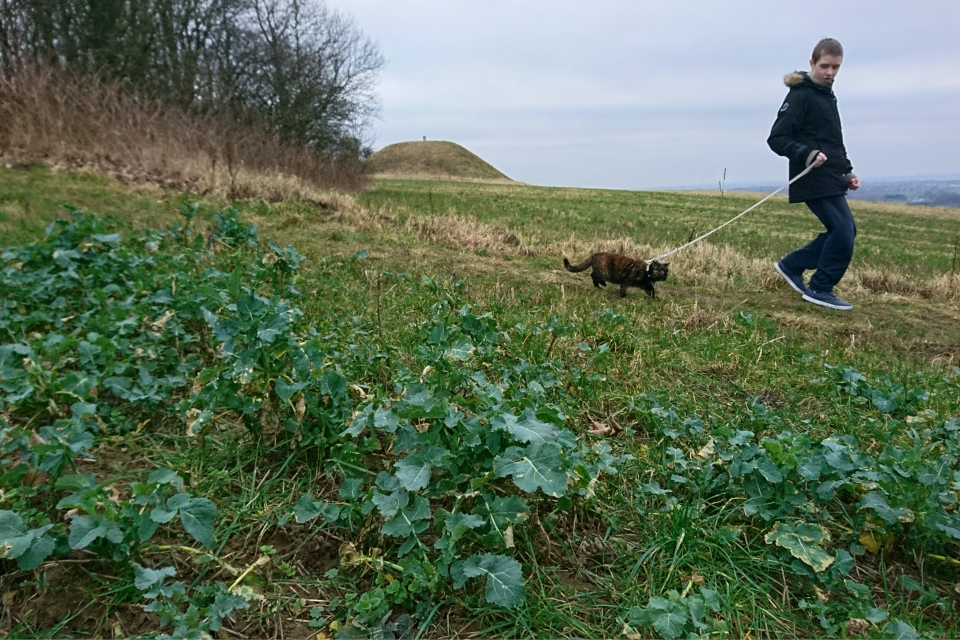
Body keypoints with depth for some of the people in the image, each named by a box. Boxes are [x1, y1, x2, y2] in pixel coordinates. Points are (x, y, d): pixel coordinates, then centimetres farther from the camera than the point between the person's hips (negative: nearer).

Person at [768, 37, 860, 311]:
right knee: (843, 232, -10)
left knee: (845, 231, 11)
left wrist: (846, 172, 18)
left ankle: (792, 265, 17)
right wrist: (806, 155, -29)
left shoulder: (827, 96, 20)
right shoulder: (800, 96, -9)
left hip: (831, 180, 10)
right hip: (814, 180, -9)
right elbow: (777, 139, -15)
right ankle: (820, 289, 2)